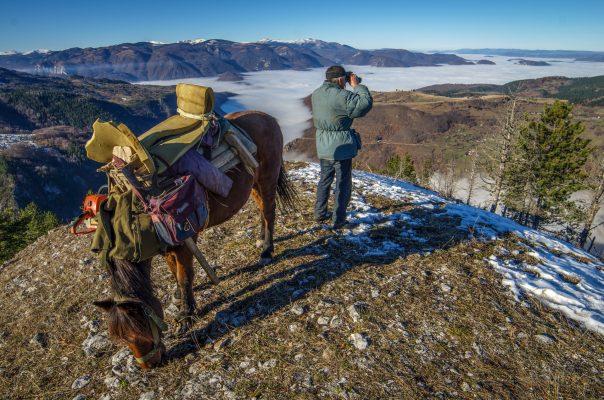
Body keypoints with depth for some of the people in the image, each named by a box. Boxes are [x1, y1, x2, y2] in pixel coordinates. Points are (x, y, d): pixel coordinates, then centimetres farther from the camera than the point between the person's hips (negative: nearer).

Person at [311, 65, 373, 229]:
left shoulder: (316, 94, 4)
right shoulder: (342, 96, -19)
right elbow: (366, 104, -17)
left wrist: (351, 87, 10)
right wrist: (357, 86, -4)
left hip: (323, 146, 7)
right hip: (341, 146, -7)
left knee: (325, 179, 21)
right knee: (343, 183, 5)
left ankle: (320, 213, 31)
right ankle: (338, 220, 11)